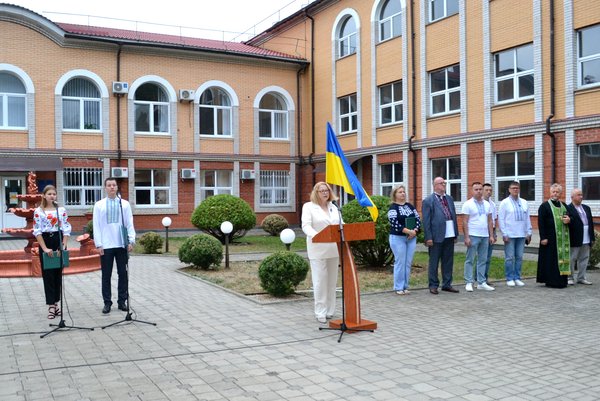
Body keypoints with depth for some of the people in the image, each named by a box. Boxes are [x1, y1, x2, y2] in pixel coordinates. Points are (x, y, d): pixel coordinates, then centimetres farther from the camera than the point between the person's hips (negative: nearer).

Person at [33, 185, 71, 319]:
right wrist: (45, 248, -13)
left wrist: (64, 246, -9)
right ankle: (51, 306, 0)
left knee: (58, 274, 7)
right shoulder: (38, 211, -1)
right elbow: (37, 231, -5)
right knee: (48, 275, -2)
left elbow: (66, 229, 2)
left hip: (59, 241, 2)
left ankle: (55, 303, 17)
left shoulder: (62, 210, 5)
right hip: (45, 242, -2)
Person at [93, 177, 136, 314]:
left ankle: (122, 301, 16)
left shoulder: (124, 204, 6)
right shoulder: (99, 205, 4)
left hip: (122, 245, 1)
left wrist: (131, 241, -3)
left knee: (123, 274, 6)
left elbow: (130, 224, 5)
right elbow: (96, 226, 2)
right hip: (106, 246, -1)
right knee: (106, 275, 5)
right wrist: (98, 244, -5)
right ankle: (107, 303, 13)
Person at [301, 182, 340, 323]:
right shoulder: (308, 207, 0)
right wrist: (316, 236, -31)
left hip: (333, 249, 5)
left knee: (332, 280, 9)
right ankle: (320, 312, 3)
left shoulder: (333, 207, 16)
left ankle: (330, 310, 18)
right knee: (320, 280, -5)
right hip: (318, 249, -5)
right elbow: (306, 226, -12)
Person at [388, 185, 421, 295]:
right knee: (400, 262, -4)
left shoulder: (410, 206, 12)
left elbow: (418, 219, 7)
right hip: (398, 238, -5)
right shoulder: (393, 207, -5)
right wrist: (408, 231, -21)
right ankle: (398, 287, 4)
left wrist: (415, 231, -11)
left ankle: (405, 286, 14)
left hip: (412, 238, 5)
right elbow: (394, 223, -16)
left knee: (408, 263, 6)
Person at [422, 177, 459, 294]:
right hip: (436, 236, -6)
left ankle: (447, 284, 22)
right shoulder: (428, 201, -5)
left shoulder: (449, 198, 14)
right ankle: (433, 285, 13)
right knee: (434, 262, 4)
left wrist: (456, 234, 10)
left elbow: (454, 216, 15)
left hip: (450, 236, 6)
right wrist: (428, 237, -13)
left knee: (448, 261, 12)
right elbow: (426, 221, -8)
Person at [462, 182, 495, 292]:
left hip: (485, 236, 5)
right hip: (473, 236, -5)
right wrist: (466, 237, -13)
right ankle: (468, 283, 3)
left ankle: (481, 283, 15)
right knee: (470, 260, -1)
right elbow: (465, 222, -8)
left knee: (483, 260, 9)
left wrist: (491, 235, 8)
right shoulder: (468, 204, -5)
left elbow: (489, 221, 14)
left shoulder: (487, 204, 12)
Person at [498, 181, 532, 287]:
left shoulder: (524, 203, 12)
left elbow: (528, 219, 14)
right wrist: (504, 234, -8)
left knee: (519, 257, 6)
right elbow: (501, 219, -3)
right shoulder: (504, 203, -1)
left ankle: (517, 278, 14)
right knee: (509, 257, -2)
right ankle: (509, 279, 6)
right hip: (509, 235, -4)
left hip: (522, 235, 4)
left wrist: (529, 233, 10)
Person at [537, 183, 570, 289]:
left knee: (562, 258, 8)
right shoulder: (544, 206, -3)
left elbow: (568, 217, 24)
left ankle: (561, 280, 16)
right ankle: (551, 281, 2)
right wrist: (543, 237, -16)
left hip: (562, 238, 6)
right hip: (550, 238, -6)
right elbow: (541, 223, -9)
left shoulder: (564, 206, 14)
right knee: (550, 260, -4)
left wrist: (568, 220, -2)